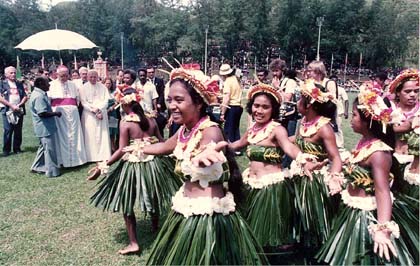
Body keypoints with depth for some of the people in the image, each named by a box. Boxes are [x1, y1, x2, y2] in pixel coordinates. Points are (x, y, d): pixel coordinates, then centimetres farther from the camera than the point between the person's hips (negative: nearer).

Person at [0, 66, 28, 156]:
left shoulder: (19, 84, 14)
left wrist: (19, 105, -7)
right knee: (8, 131, -5)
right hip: (8, 111, -3)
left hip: (19, 111, 3)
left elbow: (25, 97, 10)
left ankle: (17, 148, 15)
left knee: (18, 131, 5)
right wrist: (12, 106, -12)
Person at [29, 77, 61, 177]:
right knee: (50, 148, -1)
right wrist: (56, 113, -17)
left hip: (44, 127, 11)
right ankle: (52, 171, 9)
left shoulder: (39, 94, 12)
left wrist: (53, 113, 13)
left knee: (44, 147, 21)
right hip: (45, 127, -11)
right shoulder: (39, 96, -21)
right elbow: (42, 113, -27)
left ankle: (37, 167, 31)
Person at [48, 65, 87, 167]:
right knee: (61, 135, -2)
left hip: (72, 112, 3)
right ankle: (63, 159, 3)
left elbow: (78, 98, 19)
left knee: (74, 135, 3)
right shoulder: (52, 85, 4)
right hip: (59, 112, -3)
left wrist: (73, 107, 11)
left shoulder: (72, 84, 14)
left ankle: (75, 157, 10)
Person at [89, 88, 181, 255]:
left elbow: (122, 151, -16)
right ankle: (155, 229, 43)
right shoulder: (151, 120, 2)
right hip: (153, 163, 5)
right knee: (154, 198, 24)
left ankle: (134, 243, 10)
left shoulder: (125, 122, -12)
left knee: (127, 204, 9)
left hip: (132, 166, -5)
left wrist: (103, 166, -14)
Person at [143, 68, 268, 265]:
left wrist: (204, 155, -69)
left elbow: (208, 150, -47)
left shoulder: (210, 130, -22)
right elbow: (162, 147, 24)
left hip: (209, 214, -8)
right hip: (187, 211, 9)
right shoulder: (183, 131, 2)